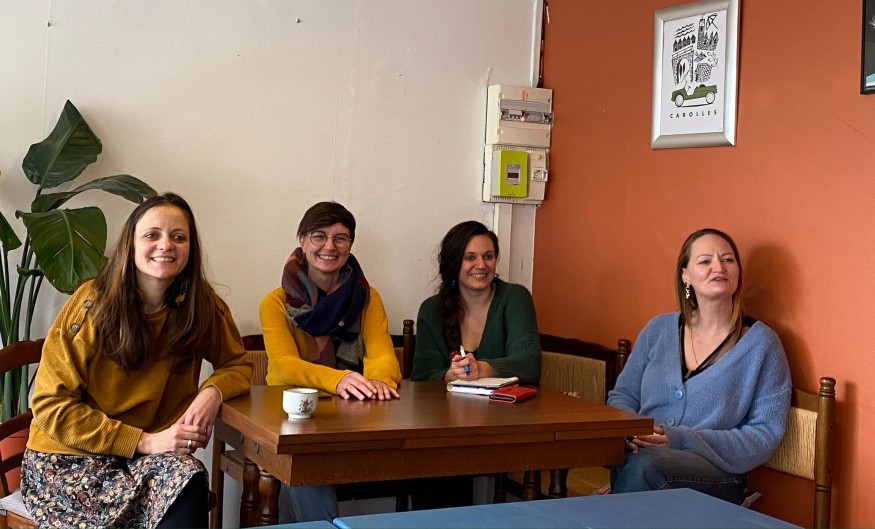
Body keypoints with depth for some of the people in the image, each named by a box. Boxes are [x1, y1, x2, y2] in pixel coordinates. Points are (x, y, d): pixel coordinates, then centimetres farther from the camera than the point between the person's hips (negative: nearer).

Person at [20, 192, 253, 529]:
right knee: (181, 484, -30)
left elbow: (238, 365, 12)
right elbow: (50, 405, -12)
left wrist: (213, 391, -14)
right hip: (69, 461, -4)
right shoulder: (92, 303, -12)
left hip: (153, 455, 4)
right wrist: (144, 441, -20)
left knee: (188, 479, -30)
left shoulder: (202, 305, -2)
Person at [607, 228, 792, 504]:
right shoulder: (658, 329, 13)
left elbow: (766, 434, -3)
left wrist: (682, 439, -14)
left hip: (715, 478, -3)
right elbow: (622, 395, 19)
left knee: (647, 463, -37)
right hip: (637, 457, 3)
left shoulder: (761, 342, 2)